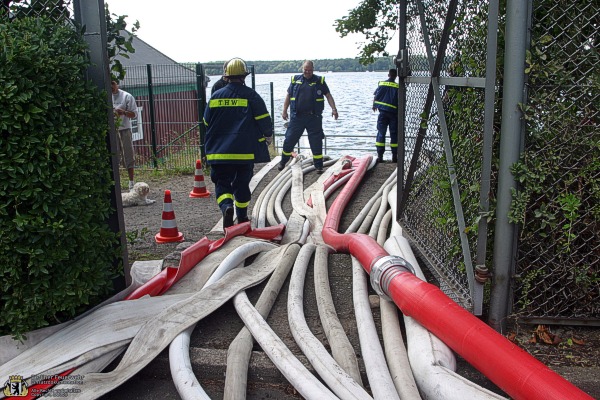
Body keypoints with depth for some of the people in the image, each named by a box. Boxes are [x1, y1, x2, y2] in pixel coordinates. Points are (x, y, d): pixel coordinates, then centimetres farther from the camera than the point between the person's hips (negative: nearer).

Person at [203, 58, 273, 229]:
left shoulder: (215, 96, 4)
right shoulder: (251, 96, -4)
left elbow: (207, 123, 13)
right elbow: (264, 120, -2)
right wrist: (268, 136, 18)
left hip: (218, 152, 1)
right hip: (245, 151, -1)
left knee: (222, 183, 8)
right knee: (242, 183, 13)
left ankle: (226, 207, -20)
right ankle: (242, 217, 23)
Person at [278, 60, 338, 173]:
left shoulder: (319, 80, 5)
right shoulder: (295, 80, 9)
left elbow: (328, 95, 5)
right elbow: (288, 96, 14)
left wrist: (333, 109, -8)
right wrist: (284, 111, 7)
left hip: (314, 117, -1)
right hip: (297, 117, 1)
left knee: (316, 142, 1)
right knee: (289, 139, 6)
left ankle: (319, 166, 12)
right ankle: (283, 162, 24)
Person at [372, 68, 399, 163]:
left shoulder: (381, 84, 1)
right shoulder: (398, 87, -4)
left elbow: (376, 97, 5)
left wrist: (374, 105, 23)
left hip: (383, 112, 1)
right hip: (394, 113, -1)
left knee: (381, 133, 4)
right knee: (394, 134, 7)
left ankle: (380, 156, -2)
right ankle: (394, 157, 8)